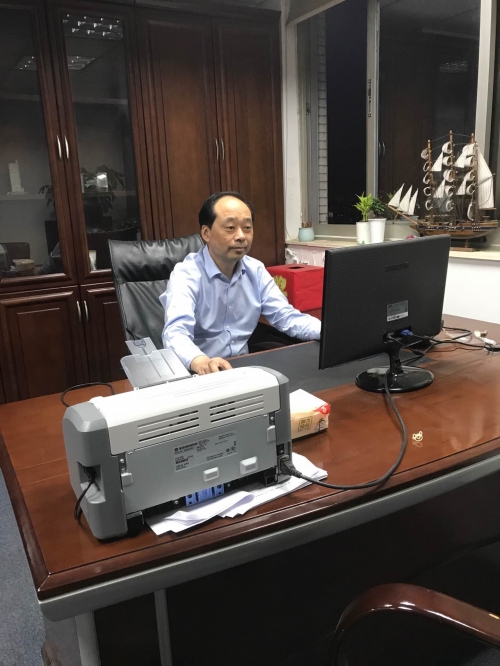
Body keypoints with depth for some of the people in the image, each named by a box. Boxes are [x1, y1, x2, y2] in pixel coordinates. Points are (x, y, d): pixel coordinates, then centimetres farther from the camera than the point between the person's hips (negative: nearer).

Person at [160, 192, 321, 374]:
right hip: (198, 373, -4)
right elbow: (176, 332, -28)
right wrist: (200, 361, -50)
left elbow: (287, 317, 3)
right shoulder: (186, 275, -14)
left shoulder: (256, 271, 4)